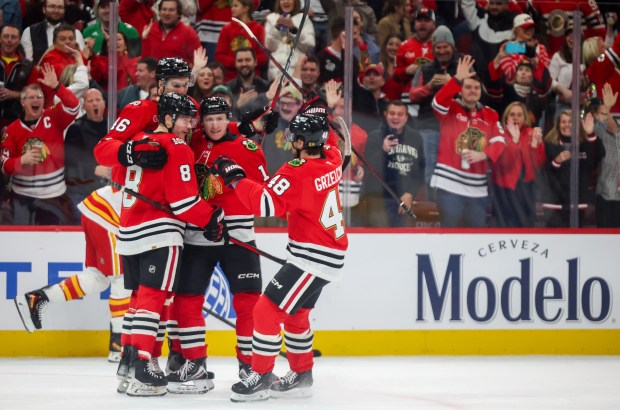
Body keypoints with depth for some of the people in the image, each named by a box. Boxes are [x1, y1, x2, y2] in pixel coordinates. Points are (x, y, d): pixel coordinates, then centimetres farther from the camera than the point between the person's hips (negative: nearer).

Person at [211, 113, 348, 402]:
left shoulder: (297, 174, -22)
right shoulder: (332, 160, 2)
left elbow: (266, 204, -29)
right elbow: (329, 141, 26)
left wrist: (234, 176, -21)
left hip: (313, 258, -10)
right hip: (329, 254, 10)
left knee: (268, 310, -7)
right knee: (295, 314, 23)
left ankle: (262, 377, -3)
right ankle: (301, 375, 31)